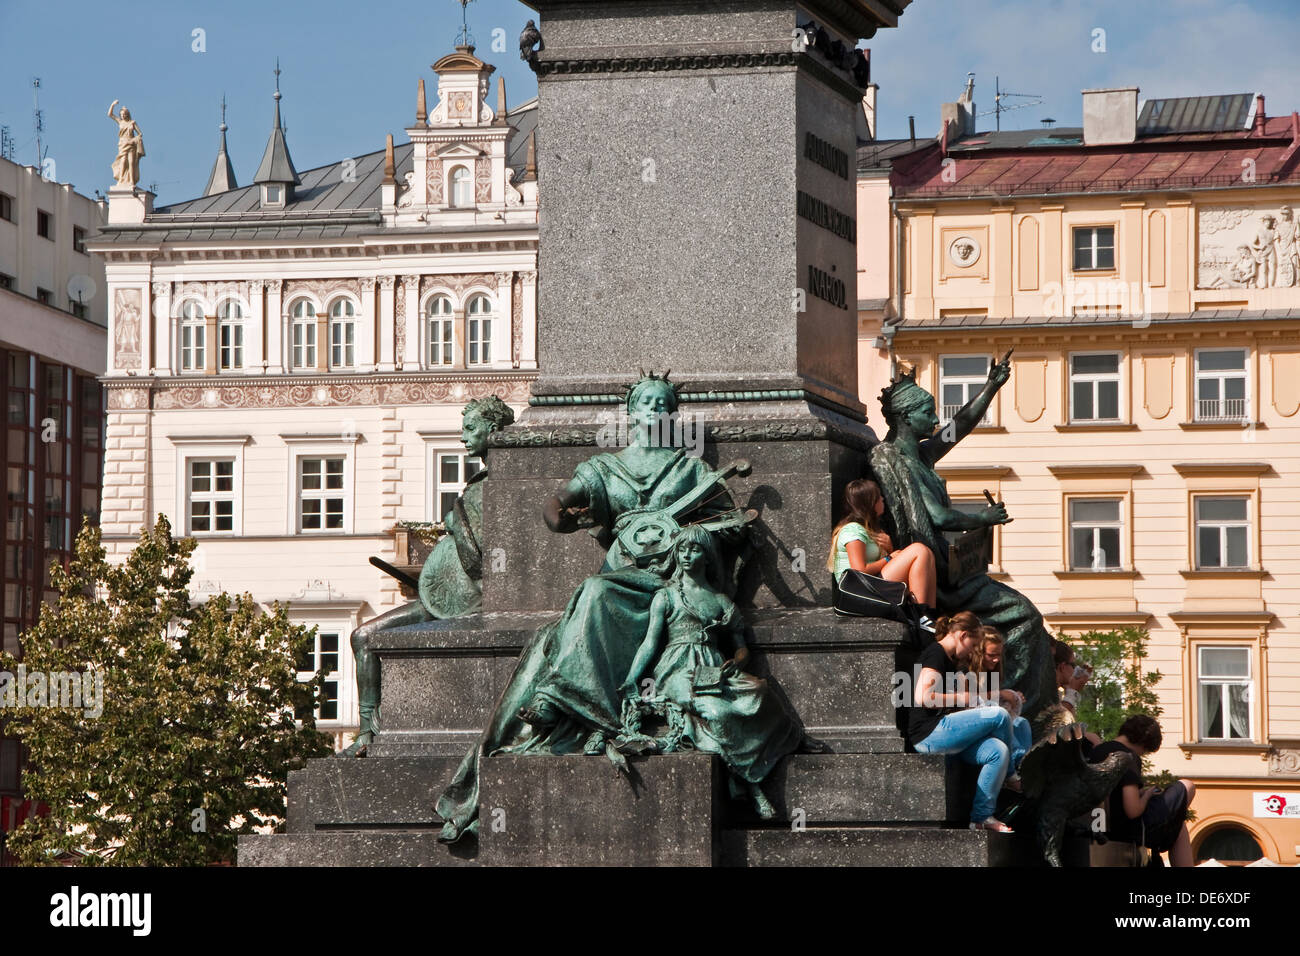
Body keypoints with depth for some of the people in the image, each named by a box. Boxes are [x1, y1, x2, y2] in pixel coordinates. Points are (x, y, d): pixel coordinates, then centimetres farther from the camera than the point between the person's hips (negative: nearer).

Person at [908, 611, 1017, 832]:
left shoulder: (950, 661, 24)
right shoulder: (935, 653, -8)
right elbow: (922, 697, -20)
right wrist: (961, 698, -9)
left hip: (942, 732, 10)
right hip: (929, 733, -10)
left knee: (998, 751, -13)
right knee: (999, 715, -15)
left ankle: (981, 816, -16)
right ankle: (1013, 777, 7)